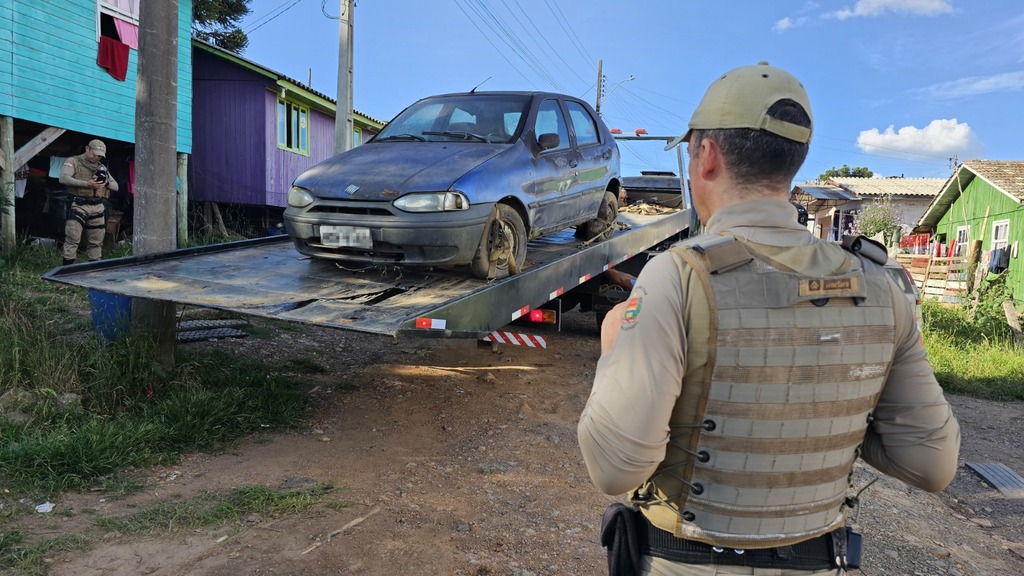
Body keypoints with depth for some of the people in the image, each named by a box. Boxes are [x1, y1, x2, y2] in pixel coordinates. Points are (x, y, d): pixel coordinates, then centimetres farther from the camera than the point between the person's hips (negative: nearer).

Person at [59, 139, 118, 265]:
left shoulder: (101, 167, 19)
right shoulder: (73, 161, 2)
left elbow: (116, 186, 18)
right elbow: (63, 178, -14)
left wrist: (107, 182, -5)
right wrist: (87, 184, -21)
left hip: (97, 208, 6)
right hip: (78, 206, -5)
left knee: (96, 243, 9)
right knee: (72, 240, -9)